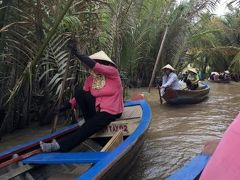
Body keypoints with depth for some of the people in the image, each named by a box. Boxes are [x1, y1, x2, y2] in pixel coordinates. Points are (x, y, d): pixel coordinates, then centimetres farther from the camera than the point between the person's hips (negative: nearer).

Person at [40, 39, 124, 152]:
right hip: (97, 108, 6)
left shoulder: (112, 72, -15)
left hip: (111, 112, -6)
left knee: (88, 128, -23)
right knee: (79, 93, -12)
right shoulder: (90, 79, 1)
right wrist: (66, 106, -9)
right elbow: (81, 98, 2)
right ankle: (92, 123, -7)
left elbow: (95, 66, -32)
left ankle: (60, 145, -16)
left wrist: (76, 52, -32)